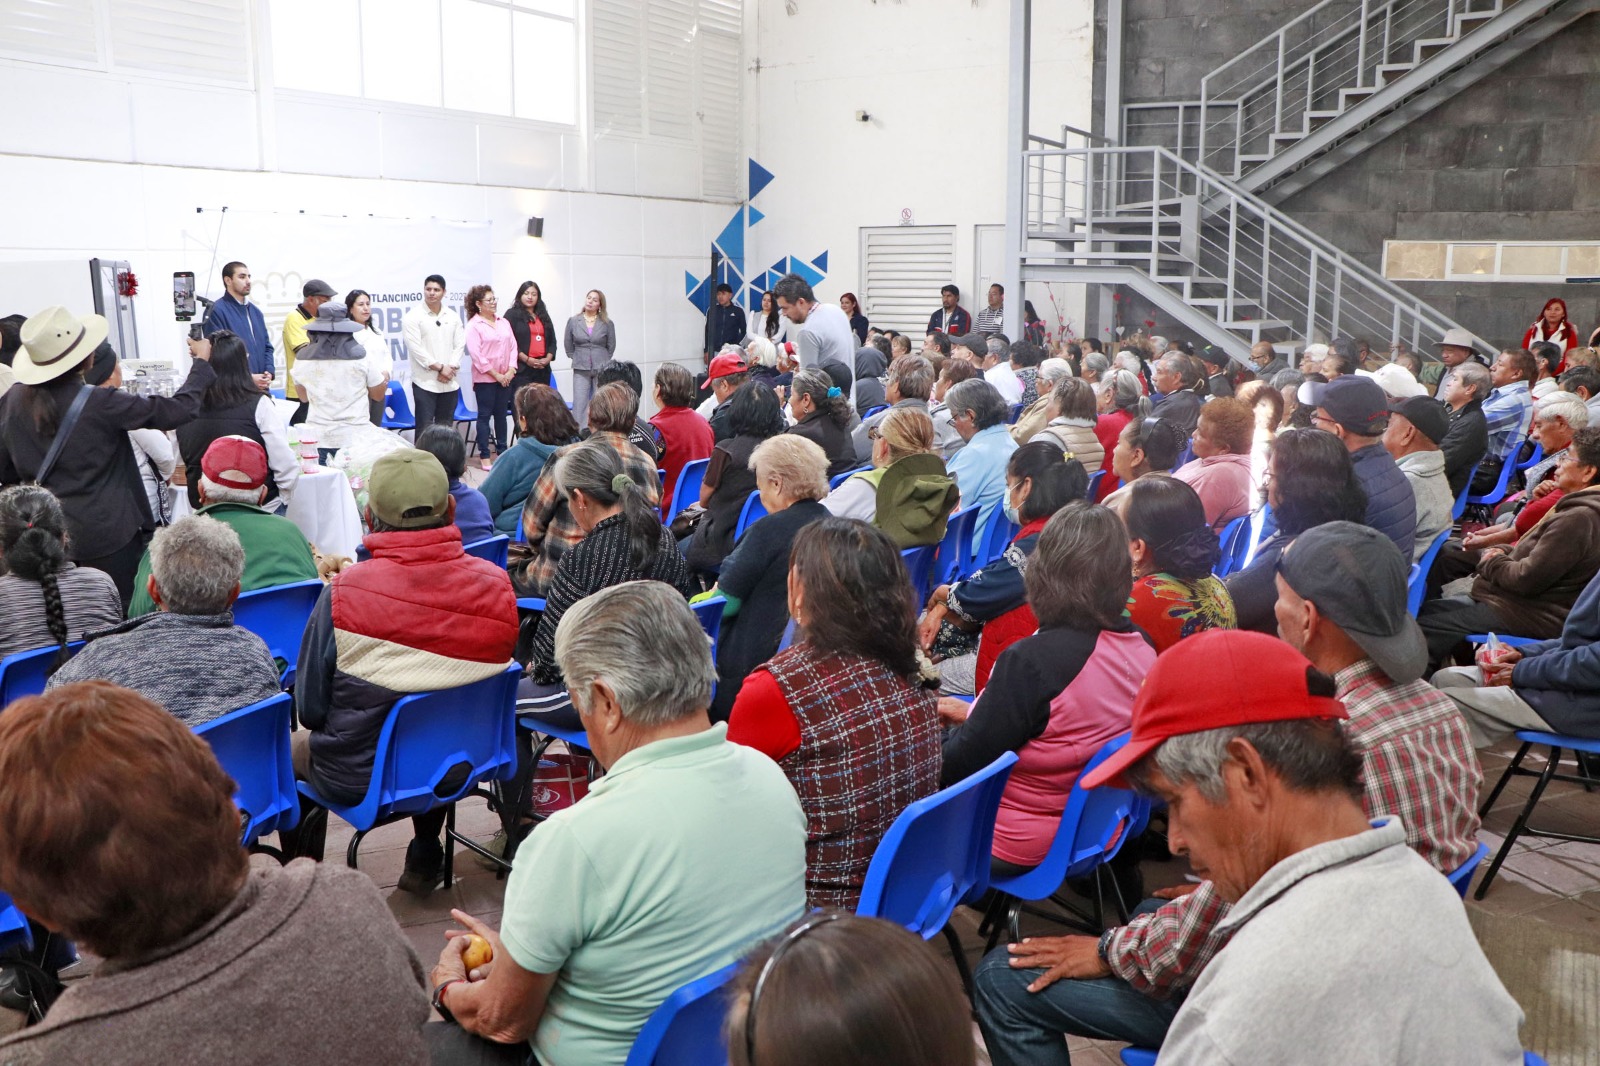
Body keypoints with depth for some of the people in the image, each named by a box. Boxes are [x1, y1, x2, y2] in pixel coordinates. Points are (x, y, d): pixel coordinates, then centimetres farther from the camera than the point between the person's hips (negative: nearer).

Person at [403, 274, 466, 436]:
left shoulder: (453, 317, 10)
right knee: (425, 430, -5)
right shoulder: (413, 317, -3)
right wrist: (440, 368, -13)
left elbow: (460, 345, 6)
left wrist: (451, 368, -10)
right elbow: (415, 348, -10)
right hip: (425, 382, -4)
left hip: (450, 382, 4)